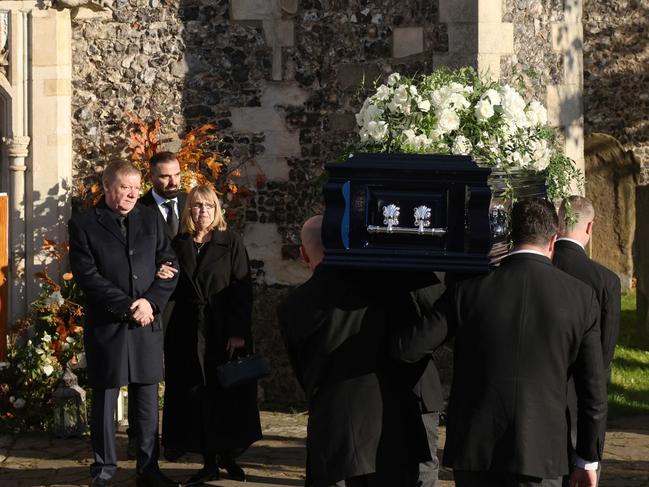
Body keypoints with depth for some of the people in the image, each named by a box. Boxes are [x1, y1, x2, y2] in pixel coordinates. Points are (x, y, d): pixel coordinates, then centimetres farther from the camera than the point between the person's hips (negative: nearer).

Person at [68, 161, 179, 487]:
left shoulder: (150, 220, 10)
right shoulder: (84, 224, -3)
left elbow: (169, 265, 7)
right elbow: (87, 276, -10)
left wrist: (151, 302, -9)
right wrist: (127, 307, -15)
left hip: (147, 324, 3)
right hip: (106, 325, -3)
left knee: (147, 401, 6)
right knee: (104, 399, 5)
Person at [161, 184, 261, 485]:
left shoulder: (231, 242, -1)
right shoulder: (178, 245, 8)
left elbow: (242, 289, -6)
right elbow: (174, 290, 11)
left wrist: (238, 333, -14)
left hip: (223, 332, -2)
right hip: (188, 333, 2)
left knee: (227, 395, 2)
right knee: (196, 398, 2)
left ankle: (228, 456, 16)